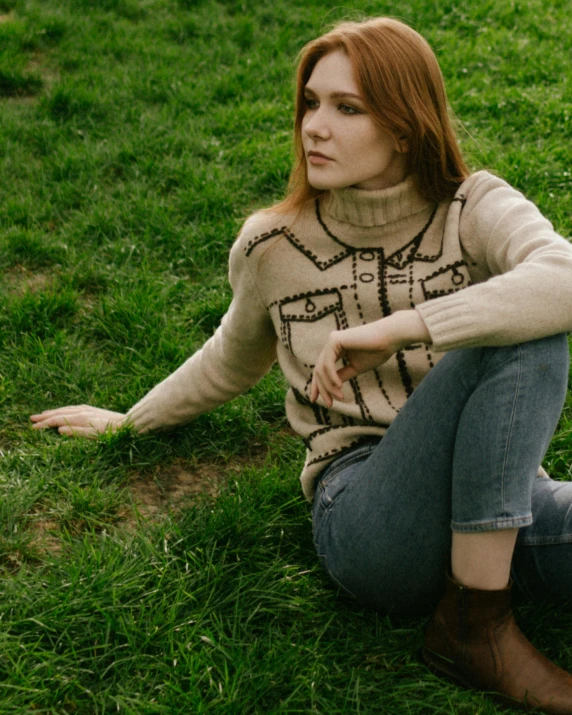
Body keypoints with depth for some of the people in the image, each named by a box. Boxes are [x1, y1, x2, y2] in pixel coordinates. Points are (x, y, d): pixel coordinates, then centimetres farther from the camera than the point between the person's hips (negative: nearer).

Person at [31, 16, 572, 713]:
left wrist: (397, 328, -28)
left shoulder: (475, 208, -1)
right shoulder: (273, 246, 2)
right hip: (364, 512, -1)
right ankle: (476, 628, -18)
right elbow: (231, 362, 22)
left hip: (494, 499, 2)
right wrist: (129, 421, 32)